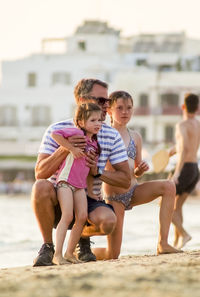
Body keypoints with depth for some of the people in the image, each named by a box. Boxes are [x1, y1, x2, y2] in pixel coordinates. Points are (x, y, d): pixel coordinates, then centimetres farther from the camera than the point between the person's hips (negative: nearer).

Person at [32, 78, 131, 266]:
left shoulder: (112, 136, 1)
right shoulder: (57, 130, -5)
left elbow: (126, 180, 0)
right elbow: (40, 173, -12)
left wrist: (98, 172, -17)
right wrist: (64, 149, -26)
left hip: (88, 201, 1)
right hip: (58, 201, -1)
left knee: (107, 221, -32)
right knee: (40, 187, -35)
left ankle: (83, 237, 7)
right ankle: (47, 246, -14)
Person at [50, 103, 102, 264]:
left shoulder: (94, 144, 14)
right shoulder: (78, 133, -9)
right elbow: (55, 134, -22)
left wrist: (90, 191, 21)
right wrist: (72, 148, -20)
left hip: (80, 185, 7)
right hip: (65, 181, -7)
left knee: (82, 217, -4)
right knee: (67, 216, -15)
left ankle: (70, 253, 8)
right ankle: (57, 255, -13)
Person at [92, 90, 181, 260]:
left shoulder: (135, 137, 9)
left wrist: (140, 170, -4)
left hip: (134, 192, 5)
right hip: (114, 195, -5)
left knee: (169, 186, -22)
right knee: (112, 255, -7)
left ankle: (163, 243, -21)